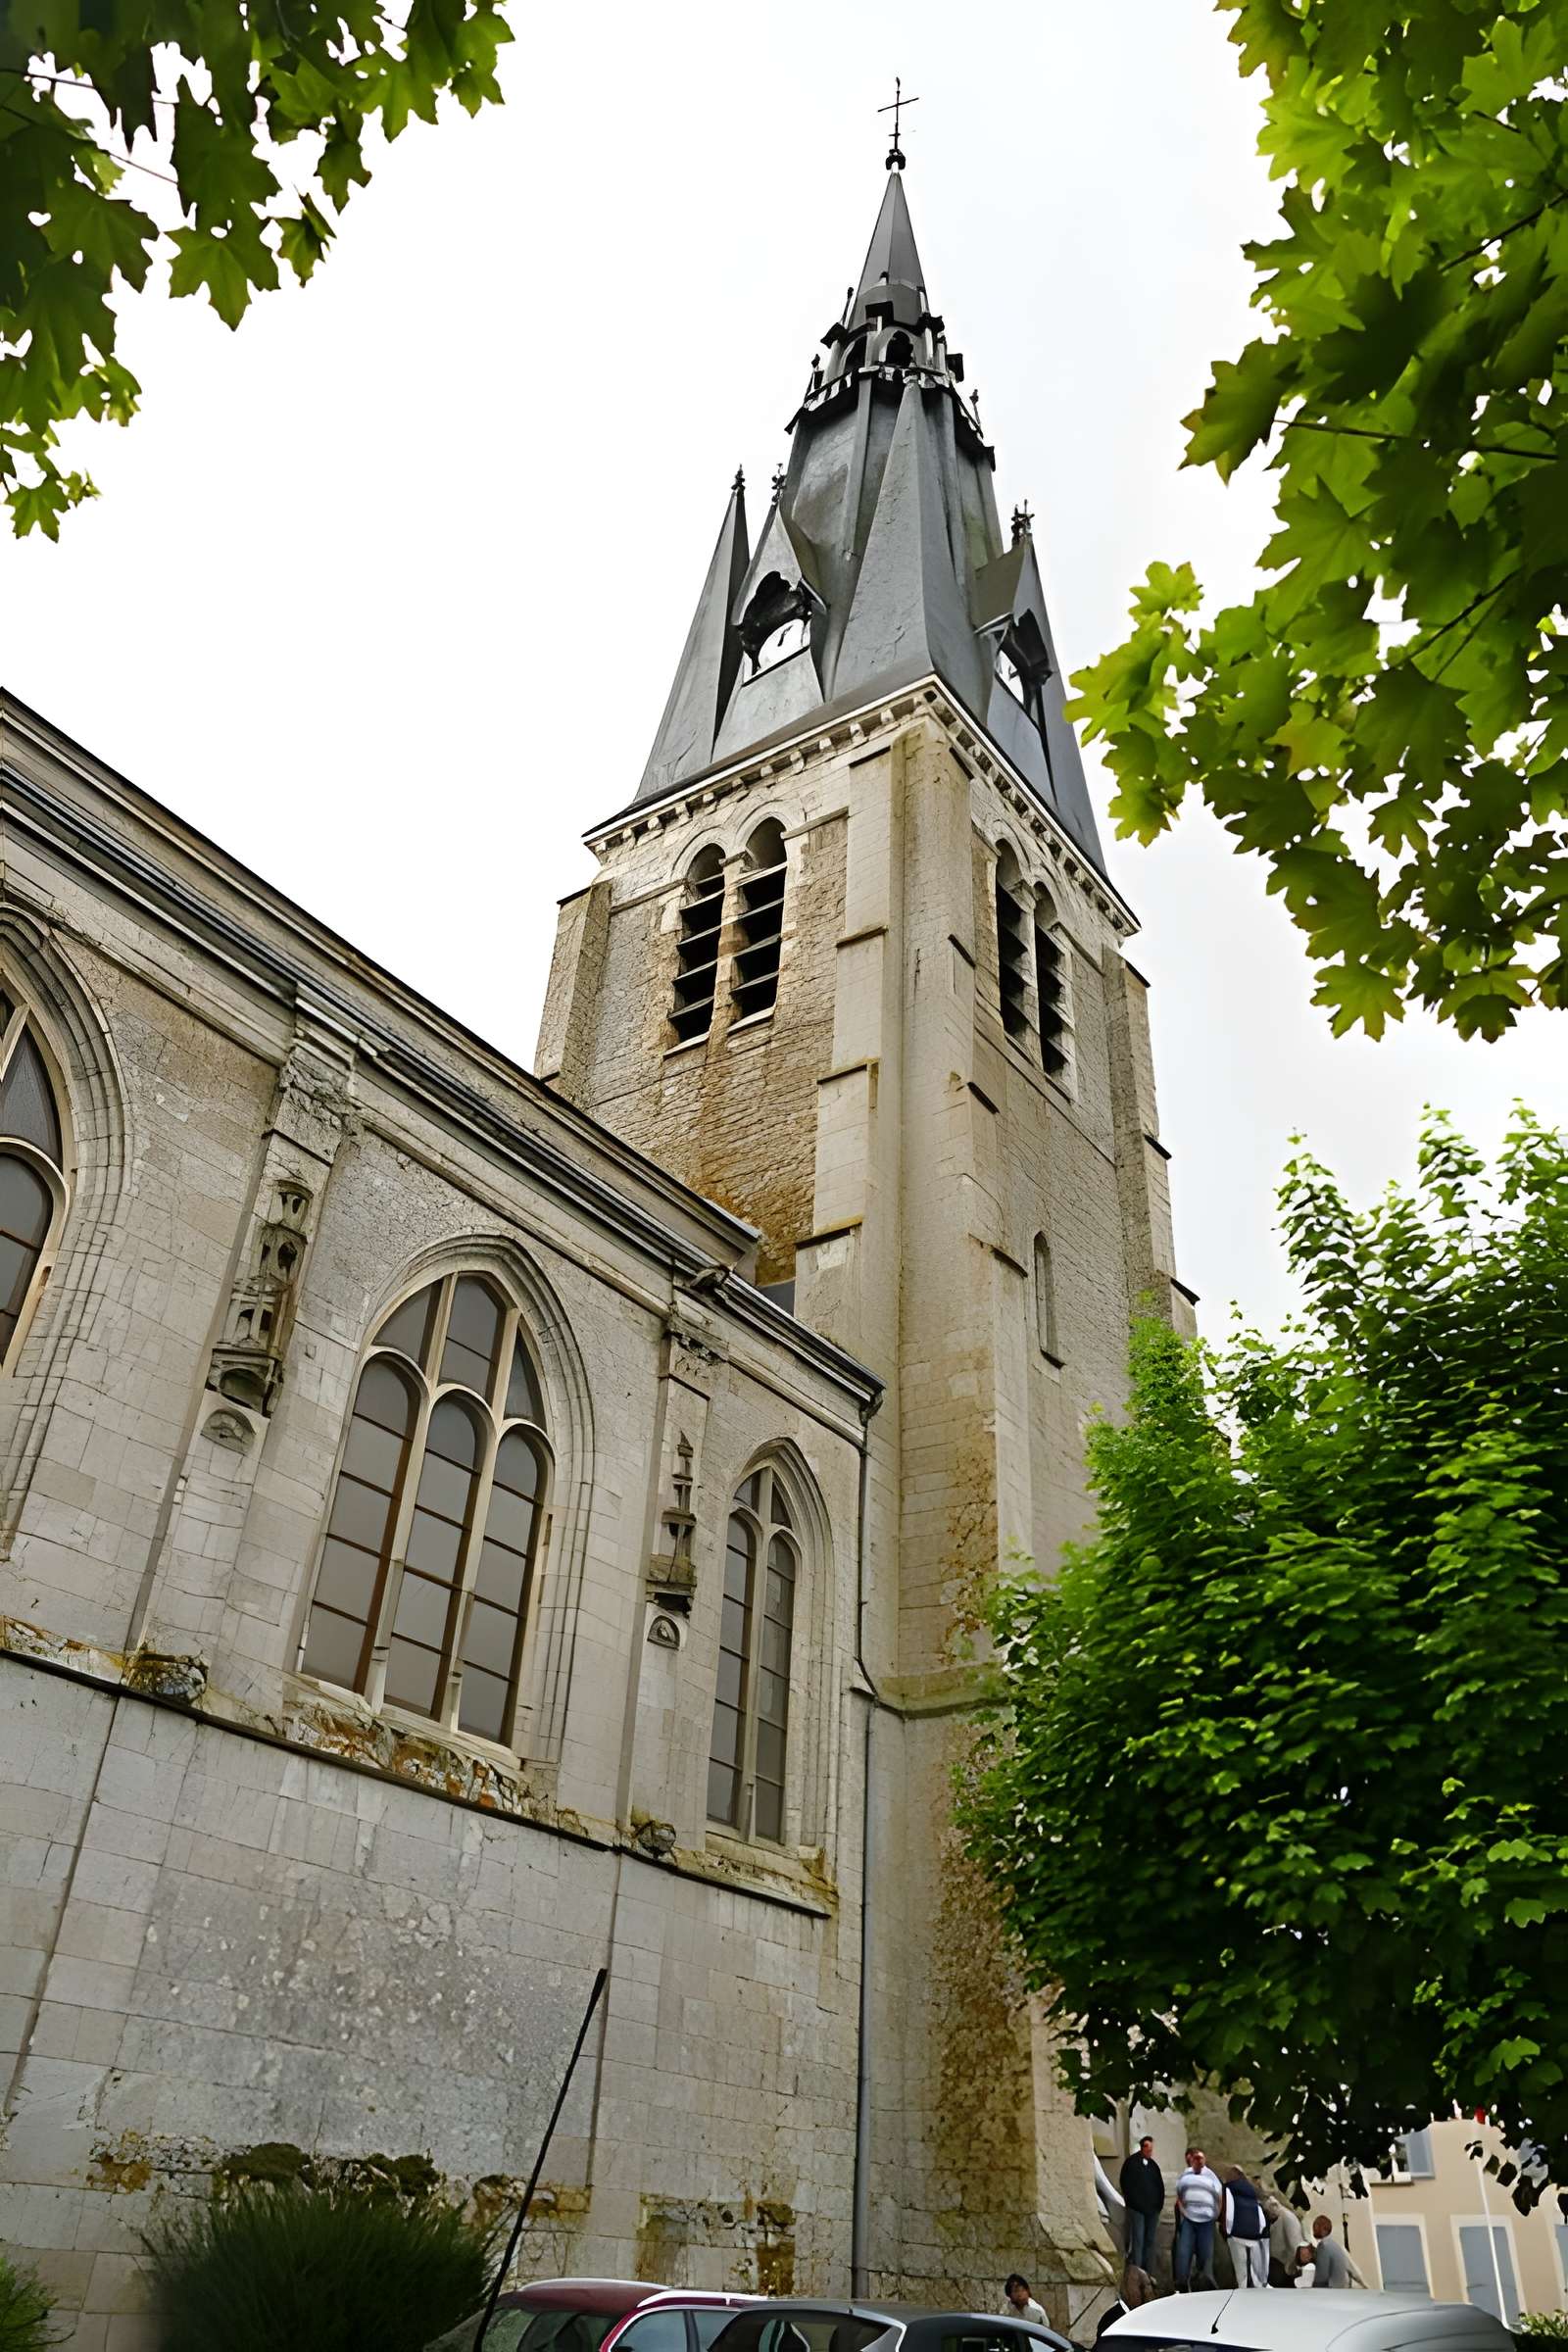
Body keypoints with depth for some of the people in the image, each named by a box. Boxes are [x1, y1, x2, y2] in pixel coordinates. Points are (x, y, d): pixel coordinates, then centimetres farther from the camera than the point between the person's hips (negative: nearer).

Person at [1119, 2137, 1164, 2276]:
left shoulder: (1153, 2165, 13)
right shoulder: (1131, 2163, -3)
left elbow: (1160, 2186, 17)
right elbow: (1125, 2184, -4)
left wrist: (1159, 2204, 6)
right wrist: (1132, 2201, -9)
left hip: (1152, 2209, 6)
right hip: (1136, 2208, -5)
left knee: (1150, 2241, 8)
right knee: (1137, 2240, -10)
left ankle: (1148, 2273, 14)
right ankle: (1136, 2273, -8)